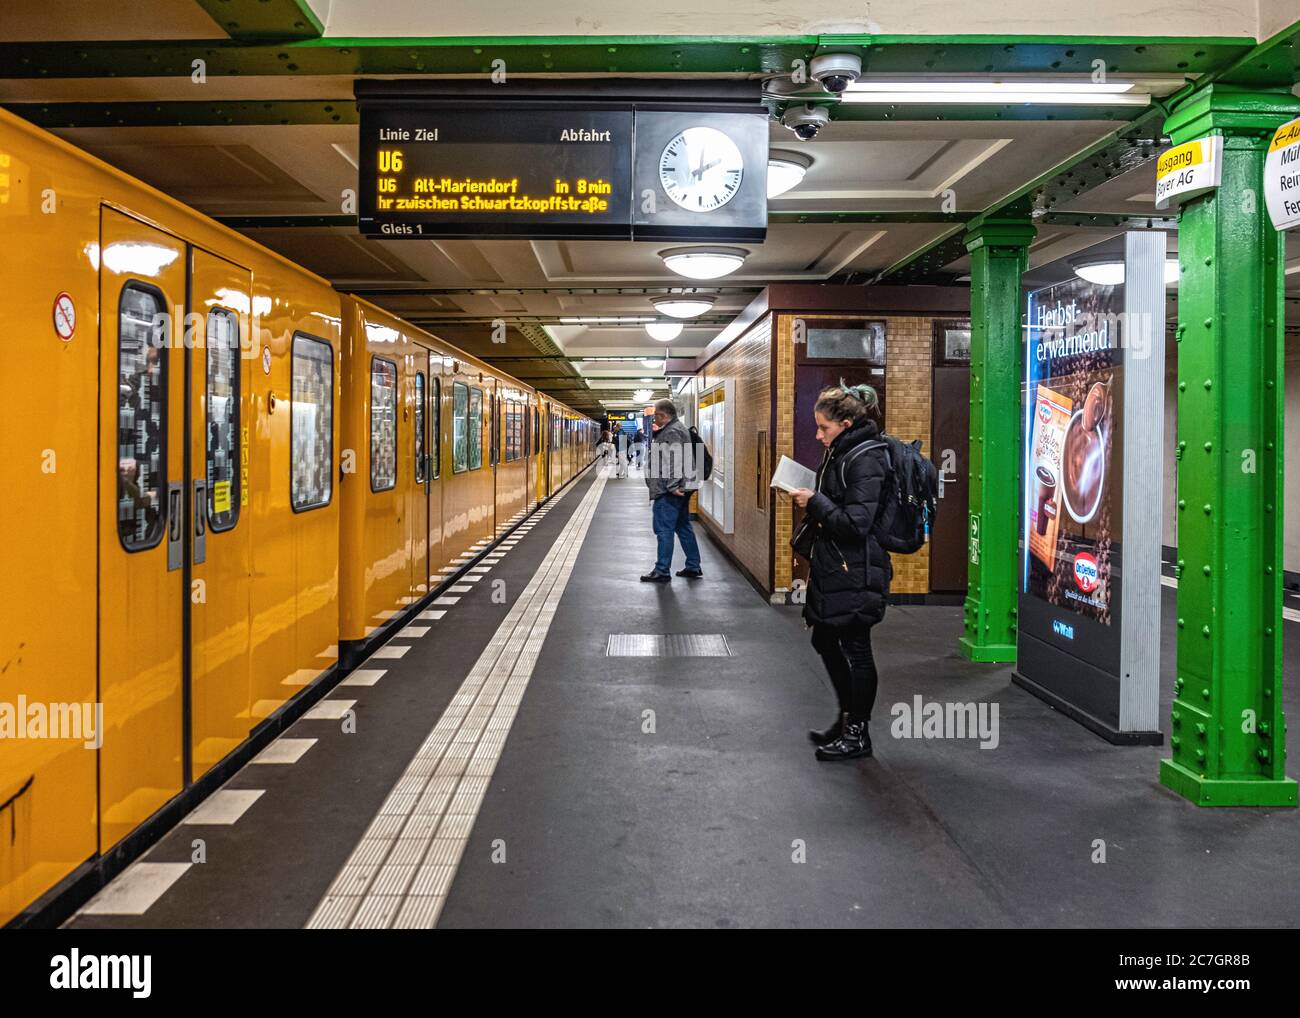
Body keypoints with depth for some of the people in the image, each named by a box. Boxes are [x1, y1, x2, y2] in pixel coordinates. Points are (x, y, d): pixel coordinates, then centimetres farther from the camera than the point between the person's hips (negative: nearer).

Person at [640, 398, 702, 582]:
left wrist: (672, 486, -24)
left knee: (664, 529, -6)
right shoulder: (678, 428, 18)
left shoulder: (672, 433, -15)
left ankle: (662, 572, -3)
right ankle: (693, 567, 21)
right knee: (683, 527, 15)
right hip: (681, 489, 11)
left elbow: (674, 462, -24)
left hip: (668, 491, -11)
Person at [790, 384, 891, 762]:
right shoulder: (839, 453, 12)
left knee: (855, 648, 1)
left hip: (856, 573, -10)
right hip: (832, 568, 10)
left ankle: (857, 734, 14)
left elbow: (856, 522, -24)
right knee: (825, 641, 17)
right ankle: (847, 717, 32)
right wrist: (810, 504, 4)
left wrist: (815, 502, -16)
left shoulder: (866, 459, -17)